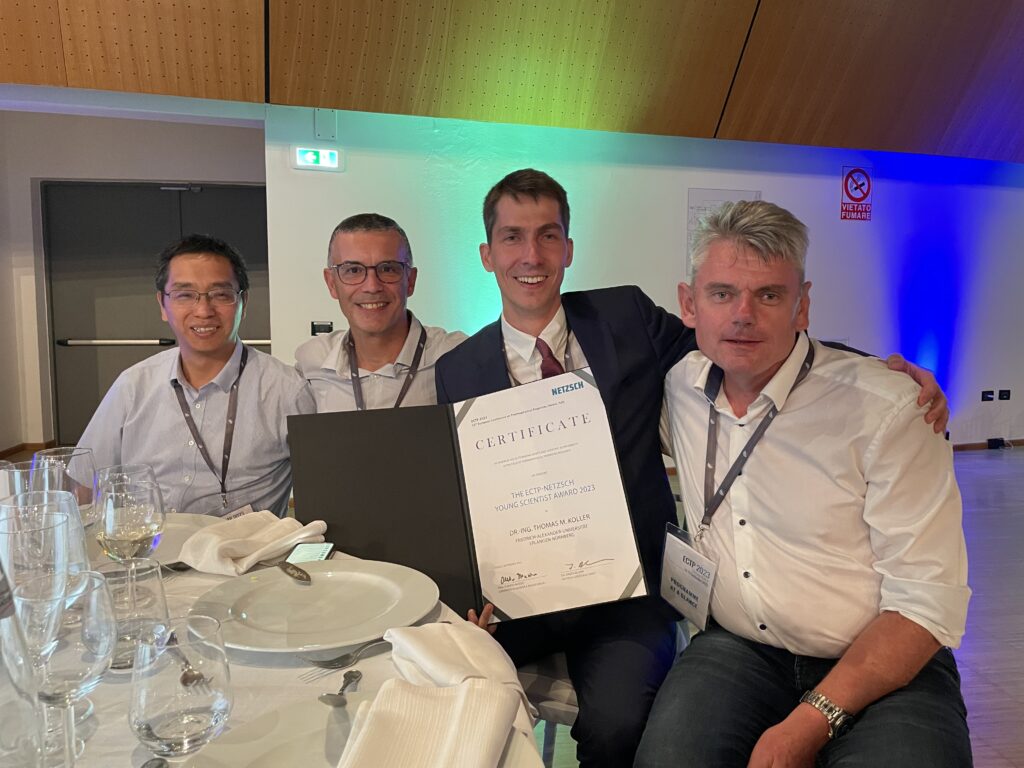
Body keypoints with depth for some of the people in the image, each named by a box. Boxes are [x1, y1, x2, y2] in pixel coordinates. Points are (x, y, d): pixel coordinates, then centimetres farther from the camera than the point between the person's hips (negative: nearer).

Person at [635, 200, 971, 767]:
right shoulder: (677, 389, 1)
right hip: (736, 650, 2)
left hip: (885, 668, -1)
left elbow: (927, 601, -13)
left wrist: (811, 722, -19)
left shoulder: (887, 408, -12)